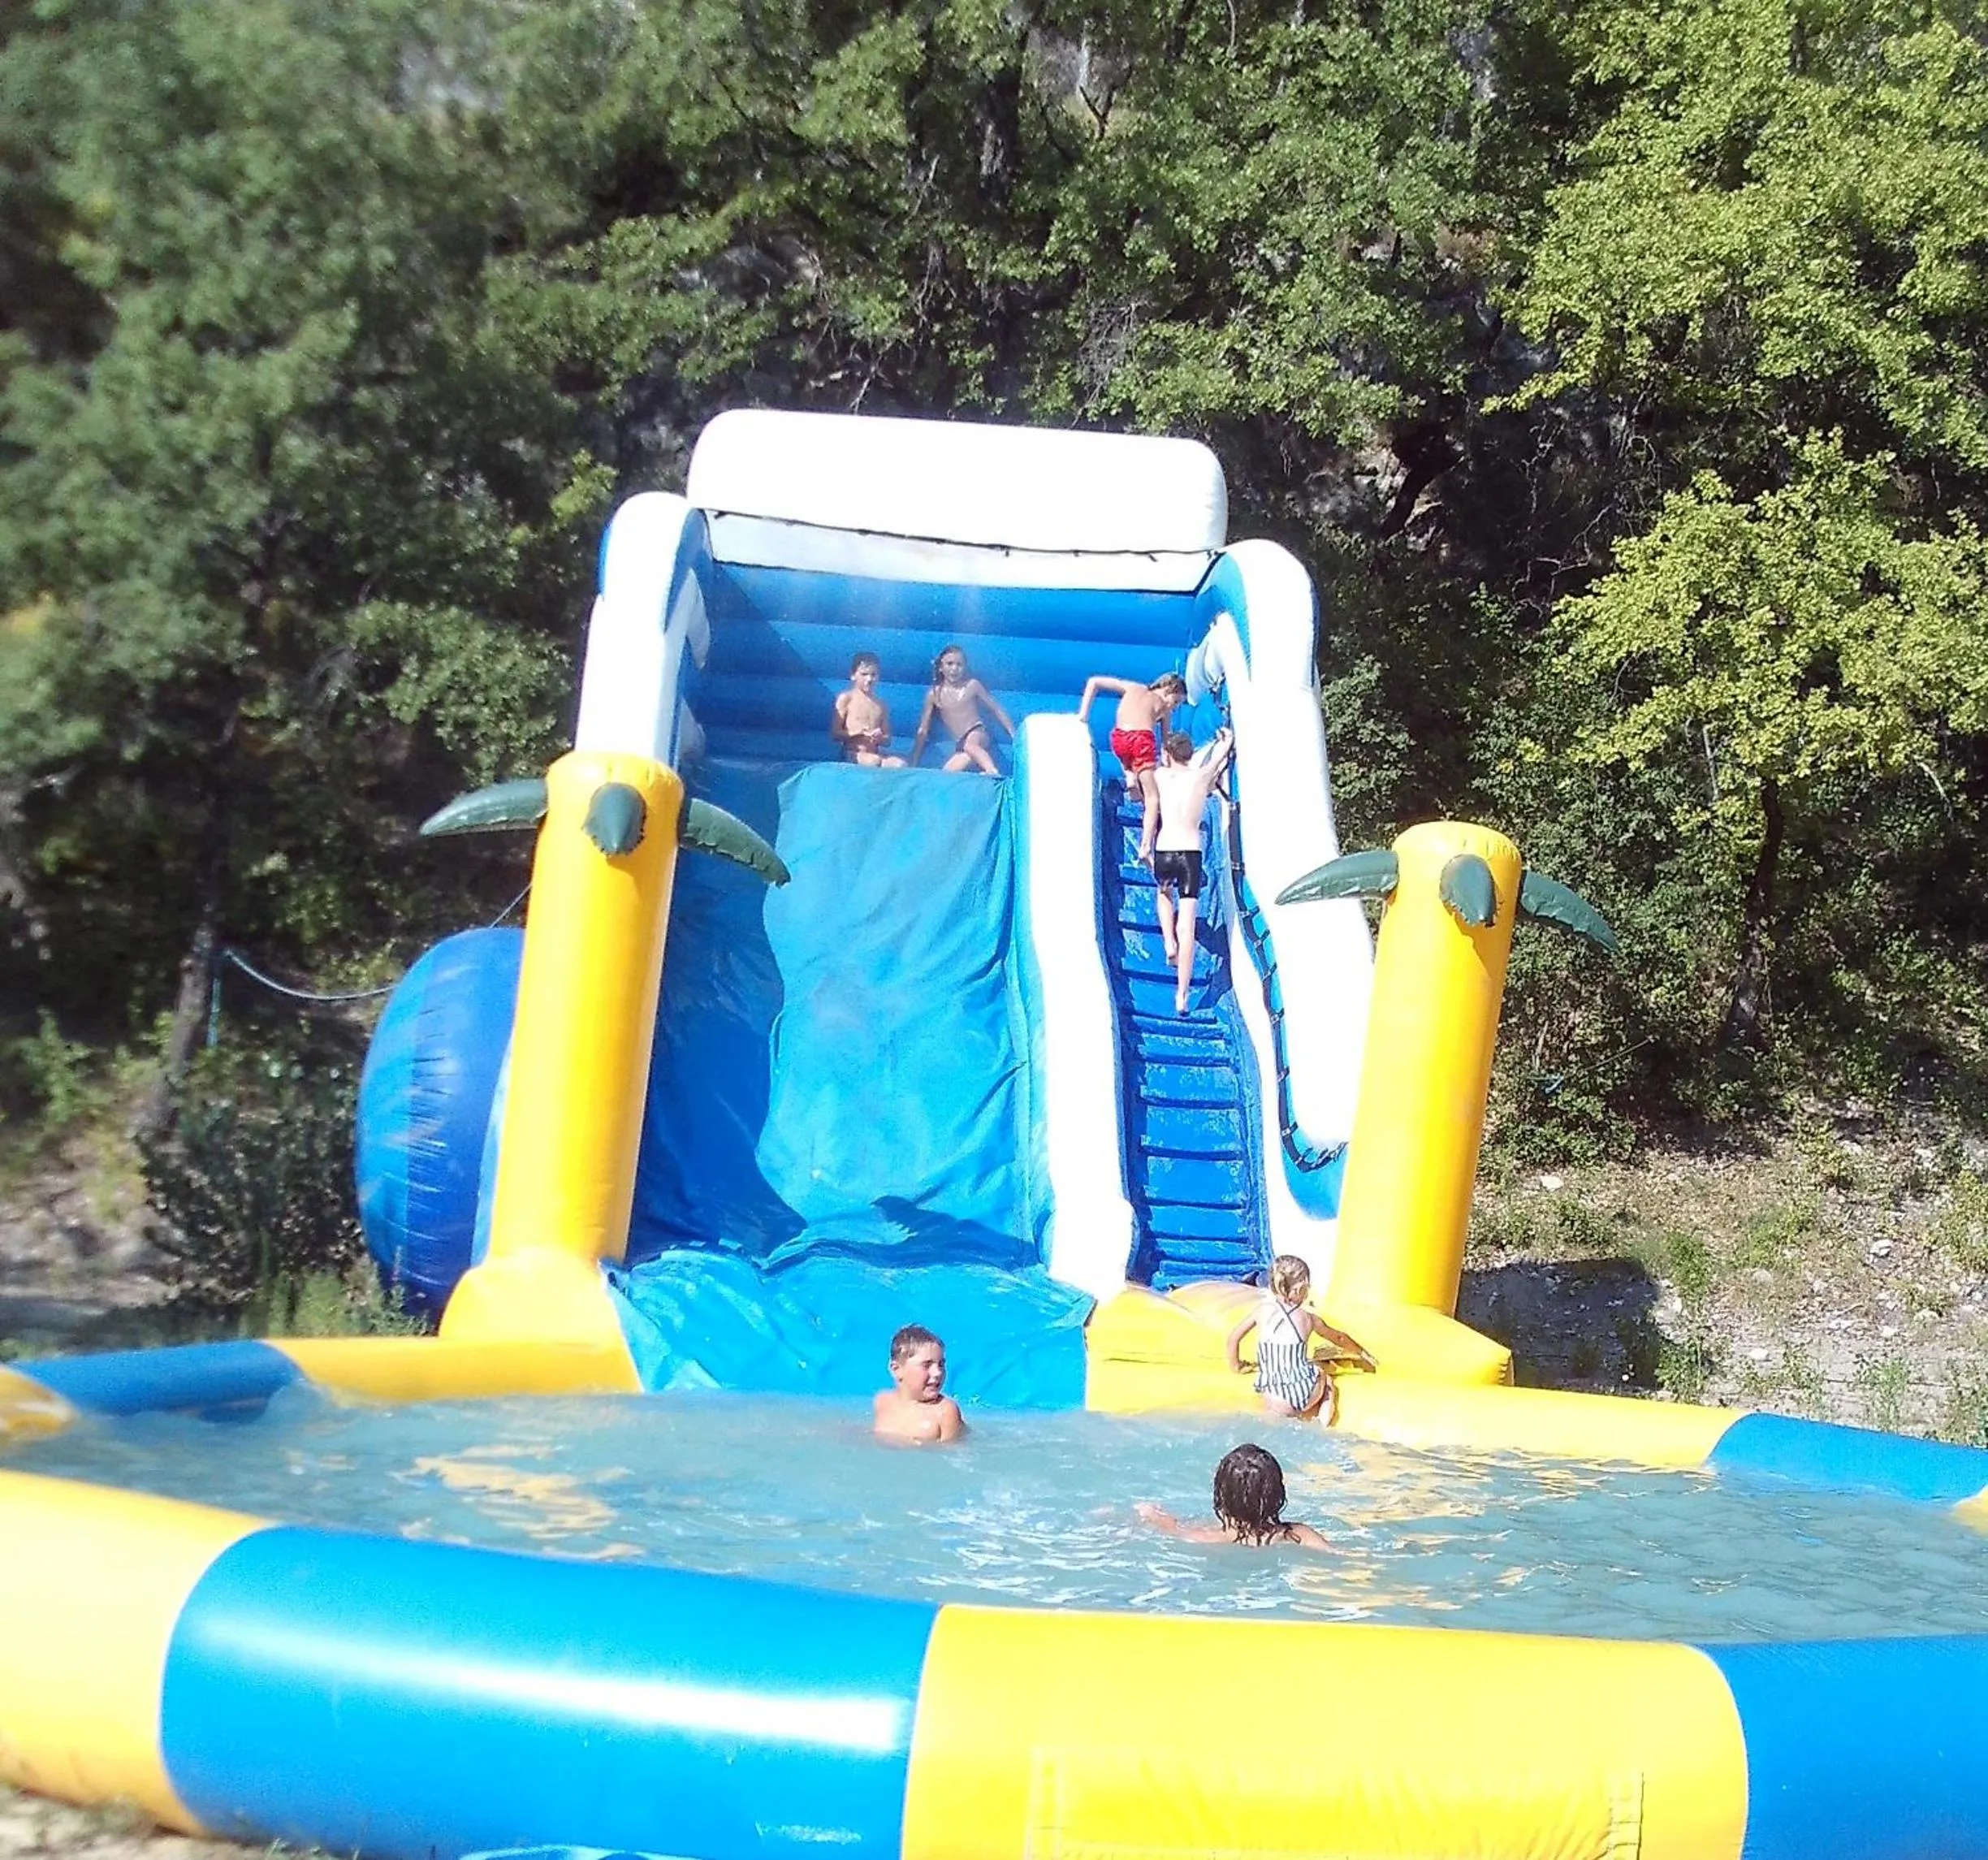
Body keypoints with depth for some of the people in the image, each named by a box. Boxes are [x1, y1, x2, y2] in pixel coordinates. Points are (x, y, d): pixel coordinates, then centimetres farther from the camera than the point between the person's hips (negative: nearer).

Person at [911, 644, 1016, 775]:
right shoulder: (934, 694, 7)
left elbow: (997, 710, 9)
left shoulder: (972, 685, 3)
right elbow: (923, 731, 11)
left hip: (979, 735, -3)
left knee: (970, 745, -40)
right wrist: (913, 765, 8)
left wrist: (1014, 736, 3)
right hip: (961, 746, 3)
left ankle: (993, 772, -58)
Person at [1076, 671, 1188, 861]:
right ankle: (1145, 848, -12)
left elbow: (1093, 682, 24)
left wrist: (1083, 713, 21)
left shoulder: (1132, 688, 27)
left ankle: (1130, 776, 15)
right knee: (1152, 797, 1)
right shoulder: (1163, 708, 22)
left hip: (1119, 739, 3)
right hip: (1143, 739, -3)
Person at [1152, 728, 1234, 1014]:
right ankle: (1182, 995, -3)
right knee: (1187, 926, -1)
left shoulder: (1160, 776, 6)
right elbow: (1221, 751, 26)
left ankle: (1169, 942, 13)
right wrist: (1225, 738, 48)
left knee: (1163, 892, 35)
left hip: (1164, 853, 1)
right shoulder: (1202, 775, 6)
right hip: (1191, 855, -1)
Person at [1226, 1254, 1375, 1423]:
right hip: (1306, 1393, 0)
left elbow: (1233, 1338, 10)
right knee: (1327, 1380, 33)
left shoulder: (1262, 1308, 4)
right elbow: (1339, 1338, 24)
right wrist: (1362, 1353, 42)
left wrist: (1235, 1365, 28)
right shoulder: (1309, 1317, 6)